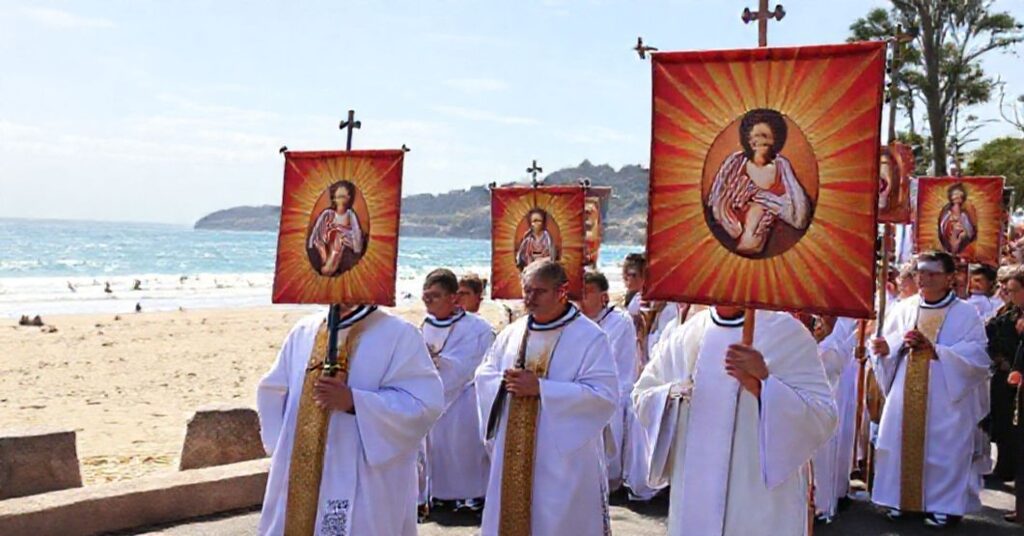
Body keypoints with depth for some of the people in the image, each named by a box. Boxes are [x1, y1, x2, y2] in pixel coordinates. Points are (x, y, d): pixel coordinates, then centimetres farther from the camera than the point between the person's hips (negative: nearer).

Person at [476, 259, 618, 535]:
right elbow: (484, 374, 16)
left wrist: (540, 387, -21)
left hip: (563, 457, -5)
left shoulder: (590, 337, -10)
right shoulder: (513, 332, 8)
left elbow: (604, 395, -18)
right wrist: (505, 380, -9)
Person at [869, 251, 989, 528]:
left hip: (946, 399, -3)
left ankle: (944, 503, 14)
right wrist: (899, 342, -16)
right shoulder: (903, 309, 6)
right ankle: (900, 498, 19)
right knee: (901, 445, 6)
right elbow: (883, 347, 7)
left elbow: (976, 358, -10)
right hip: (905, 398, 3)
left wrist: (934, 350, -18)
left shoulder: (966, 314, -3)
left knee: (943, 450, 2)